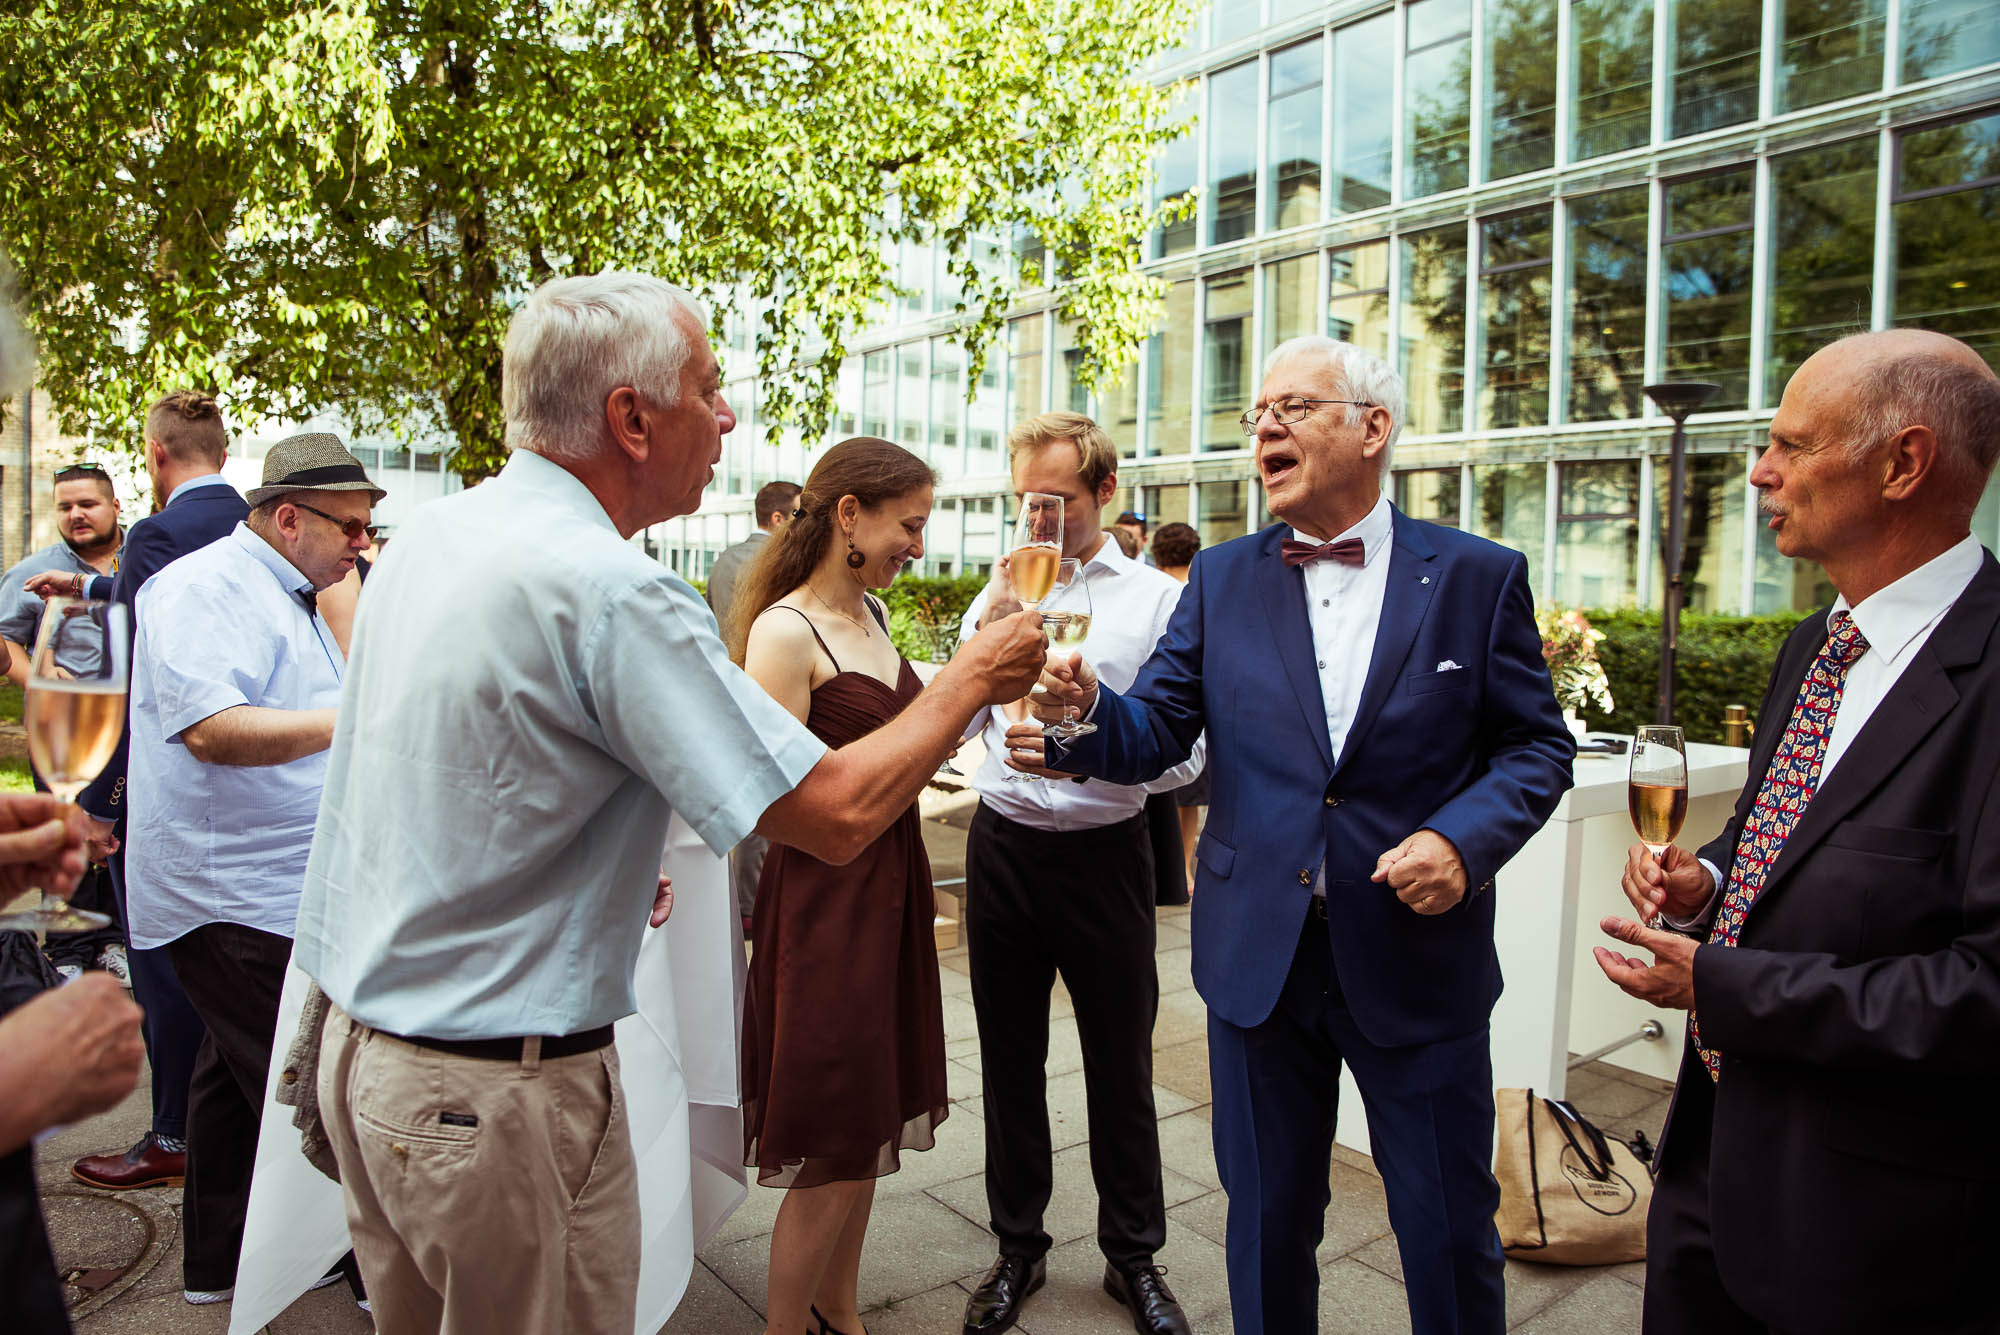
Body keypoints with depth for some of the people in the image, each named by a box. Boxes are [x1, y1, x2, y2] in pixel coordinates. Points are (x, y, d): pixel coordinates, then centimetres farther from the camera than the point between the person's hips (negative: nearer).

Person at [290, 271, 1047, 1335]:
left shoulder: (427, 534, 3)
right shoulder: (610, 591, -25)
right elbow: (838, 815, -24)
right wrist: (972, 678, -9)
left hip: (361, 1043, 9)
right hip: (495, 1091, -9)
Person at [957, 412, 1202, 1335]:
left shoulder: (1156, 599, -3)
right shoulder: (998, 592, 5)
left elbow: (1181, 756, -7)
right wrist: (993, 620, -14)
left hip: (1104, 852, -2)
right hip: (1003, 844, 3)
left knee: (1121, 1066, 11)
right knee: (1010, 1057, 15)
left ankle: (1133, 1257, 31)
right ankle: (1018, 1247, 34)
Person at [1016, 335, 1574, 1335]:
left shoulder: (1477, 577, -3)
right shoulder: (1221, 580, 3)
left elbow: (1537, 746, 0)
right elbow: (1156, 734, -3)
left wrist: (1462, 841, -17)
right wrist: (1087, 711, -25)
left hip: (1418, 958, -1)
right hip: (1260, 953, 2)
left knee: (1449, 1230, 15)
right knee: (1266, 1219, 19)